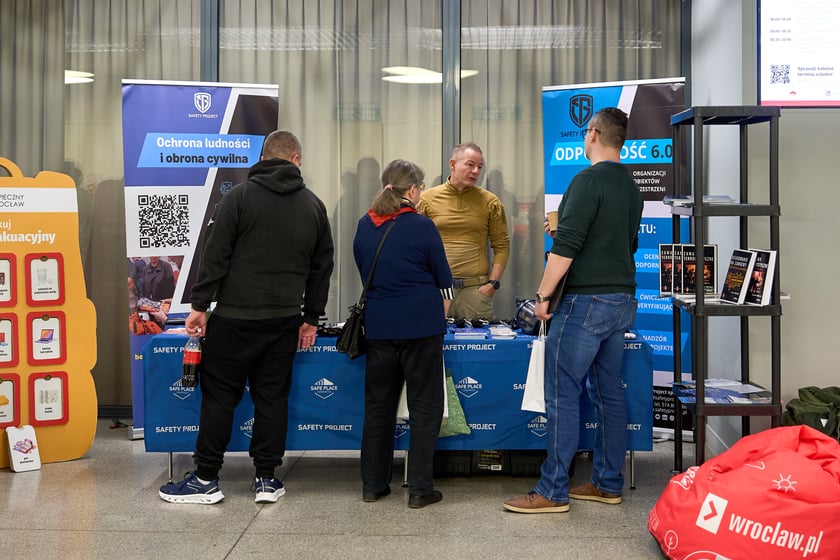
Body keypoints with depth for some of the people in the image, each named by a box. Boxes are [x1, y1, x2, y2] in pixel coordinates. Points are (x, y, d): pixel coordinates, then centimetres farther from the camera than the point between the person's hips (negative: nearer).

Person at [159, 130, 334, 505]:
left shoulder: (240, 197, -4)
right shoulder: (313, 205, 9)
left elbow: (215, 256, -8)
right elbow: (322, 267, 12)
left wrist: (199, 305, -3)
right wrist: (312, 318, 17)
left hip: (236, 317, -4)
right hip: (285, 319, 4)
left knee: (219, 394, 4)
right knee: (272, 397, 9)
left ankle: (206, 479, 10)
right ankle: (266, 479, 14)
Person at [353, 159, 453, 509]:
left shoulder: (364, 227, 5)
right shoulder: (421, 226, -8)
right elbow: (443, 279, -1)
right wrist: (440, 317, 15)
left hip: (378, 325, 5)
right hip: (421, 324, -4)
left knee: (378, 405, 13)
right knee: (424, 407, 4)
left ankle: (373, 485, 19)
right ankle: (419, 490, 6)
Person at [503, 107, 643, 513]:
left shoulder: (589, 180, -13)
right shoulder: (631, 187, 14)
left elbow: (565, 246, -19)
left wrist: (543, 295, -11)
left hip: (585, 300, -9)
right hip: (622, 299, 9)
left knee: (562, 394, -4)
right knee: (609, 393, 12)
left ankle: (553, 491, 0)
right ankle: (608, 484, 20)